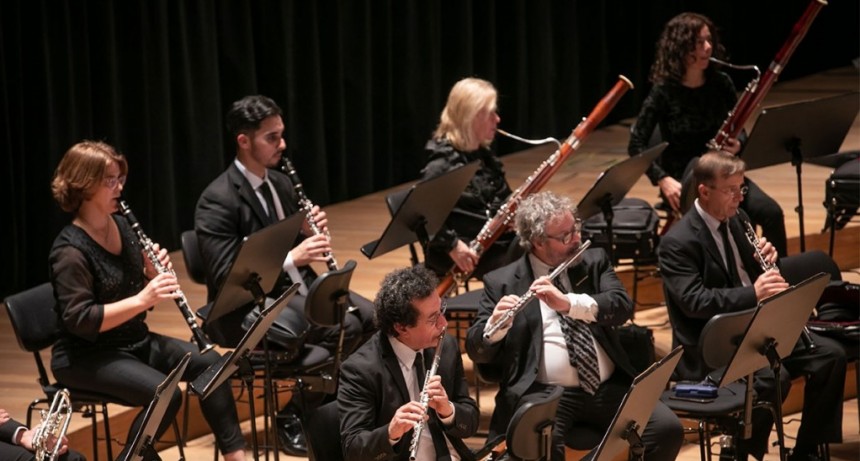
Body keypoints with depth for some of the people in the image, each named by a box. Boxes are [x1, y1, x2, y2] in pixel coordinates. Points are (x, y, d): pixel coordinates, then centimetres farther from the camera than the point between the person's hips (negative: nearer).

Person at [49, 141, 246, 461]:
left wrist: (153, 276, -10)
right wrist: (142, 299, -32)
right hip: (85, 357, -8)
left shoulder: (122, 226, 5)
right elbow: (79, 321, -27)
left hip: (134, 342, 8)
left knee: (209, 363, -10)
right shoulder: (70, 251, -20)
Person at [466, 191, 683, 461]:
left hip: (608, 388, 4)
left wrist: (570, 303, -20)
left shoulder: (594, 262, 14)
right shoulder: (502, 282, 6)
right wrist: (495, 325, -22)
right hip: (544, 393, -4)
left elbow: (623, 306, -4)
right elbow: (477, 352, 1)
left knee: (668, 429, -19)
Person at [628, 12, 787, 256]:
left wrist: (737, 145, -14)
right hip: (682, 179, -4)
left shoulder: (721, 84, 1)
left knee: (771, 213, -20)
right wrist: (663, 180, -22)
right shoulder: (664, 91, -11)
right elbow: (636, 145, -10)